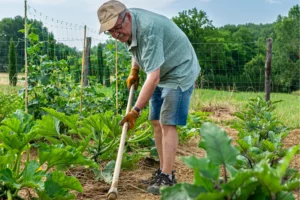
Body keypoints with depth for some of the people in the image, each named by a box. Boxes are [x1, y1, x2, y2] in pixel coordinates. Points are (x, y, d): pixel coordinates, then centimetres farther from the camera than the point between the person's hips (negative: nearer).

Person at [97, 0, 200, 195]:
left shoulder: (148, 28, -33)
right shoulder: (128, 26, -4)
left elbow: (153, 77, -36)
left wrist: (136, 110, -36)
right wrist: (134, 71, 10)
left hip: (179, 73, -9)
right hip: (162, 74, 9)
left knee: (167, 124, -15)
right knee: (156, 122, 8)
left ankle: (167, 177, -12)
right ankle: (163, 170, 15)